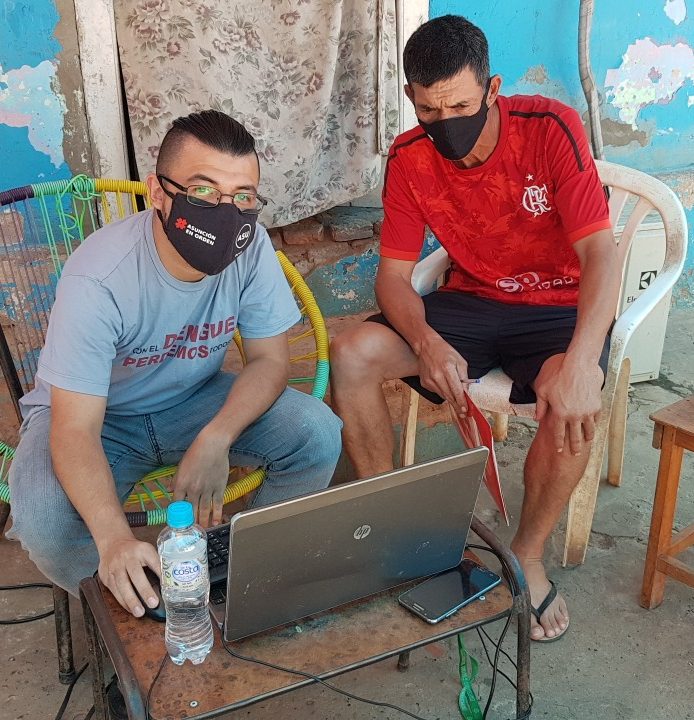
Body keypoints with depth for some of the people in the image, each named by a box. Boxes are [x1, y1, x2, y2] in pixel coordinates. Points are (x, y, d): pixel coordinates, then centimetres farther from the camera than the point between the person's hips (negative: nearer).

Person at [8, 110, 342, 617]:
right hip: (94, 414, -3)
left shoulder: (250, 246, -21)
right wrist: (114, 538, -50)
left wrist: (215, 440, -30)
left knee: (319, 435, -19)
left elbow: (271, 358, -12)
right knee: (45, 524, -32)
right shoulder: (97, 279, -32)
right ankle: (118, 604, 5)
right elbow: (75, 431, -33)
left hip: (195, 399, 4)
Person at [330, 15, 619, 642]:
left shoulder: (550, 129, -19)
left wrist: (580, 361, -42)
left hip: (559, 305, -3)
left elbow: (600, 253, -25)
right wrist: (427, 343, -31)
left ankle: (528, 555, -8)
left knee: (573, 405, -35)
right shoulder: (410, 159, -8)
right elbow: (394, 274, -9)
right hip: (472, 302, 3)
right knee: (352, 354, -19)